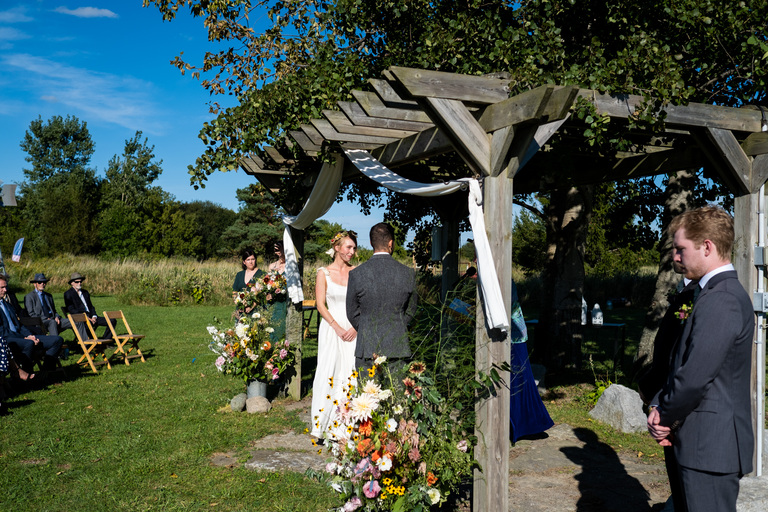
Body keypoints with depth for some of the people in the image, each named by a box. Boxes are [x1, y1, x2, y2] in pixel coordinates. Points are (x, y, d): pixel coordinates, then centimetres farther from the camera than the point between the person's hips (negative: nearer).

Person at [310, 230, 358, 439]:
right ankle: (323, 425, 0)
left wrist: (355, 327, -8)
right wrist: (338, 328, -11)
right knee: (330, 372, -5)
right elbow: (321, 305, -1)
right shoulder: (324, 273, 3)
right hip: (332, 328, -2)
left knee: (352, 373, -1)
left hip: (354, 329, 2)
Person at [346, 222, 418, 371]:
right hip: (397, 347, 1)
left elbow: (352, 313, 5)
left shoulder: (356, 274, -6)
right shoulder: (407, 274, -2)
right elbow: (410, 310, 9)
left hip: (367, 347, -1)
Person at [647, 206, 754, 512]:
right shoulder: (726, 293, 13)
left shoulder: (719, 301, -21)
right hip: (713, 443, 10)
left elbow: (695, 376, -25)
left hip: (710, 448, -10)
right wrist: (662, 407, 1)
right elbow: (684, 365, 13)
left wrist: (666, 417, -8)